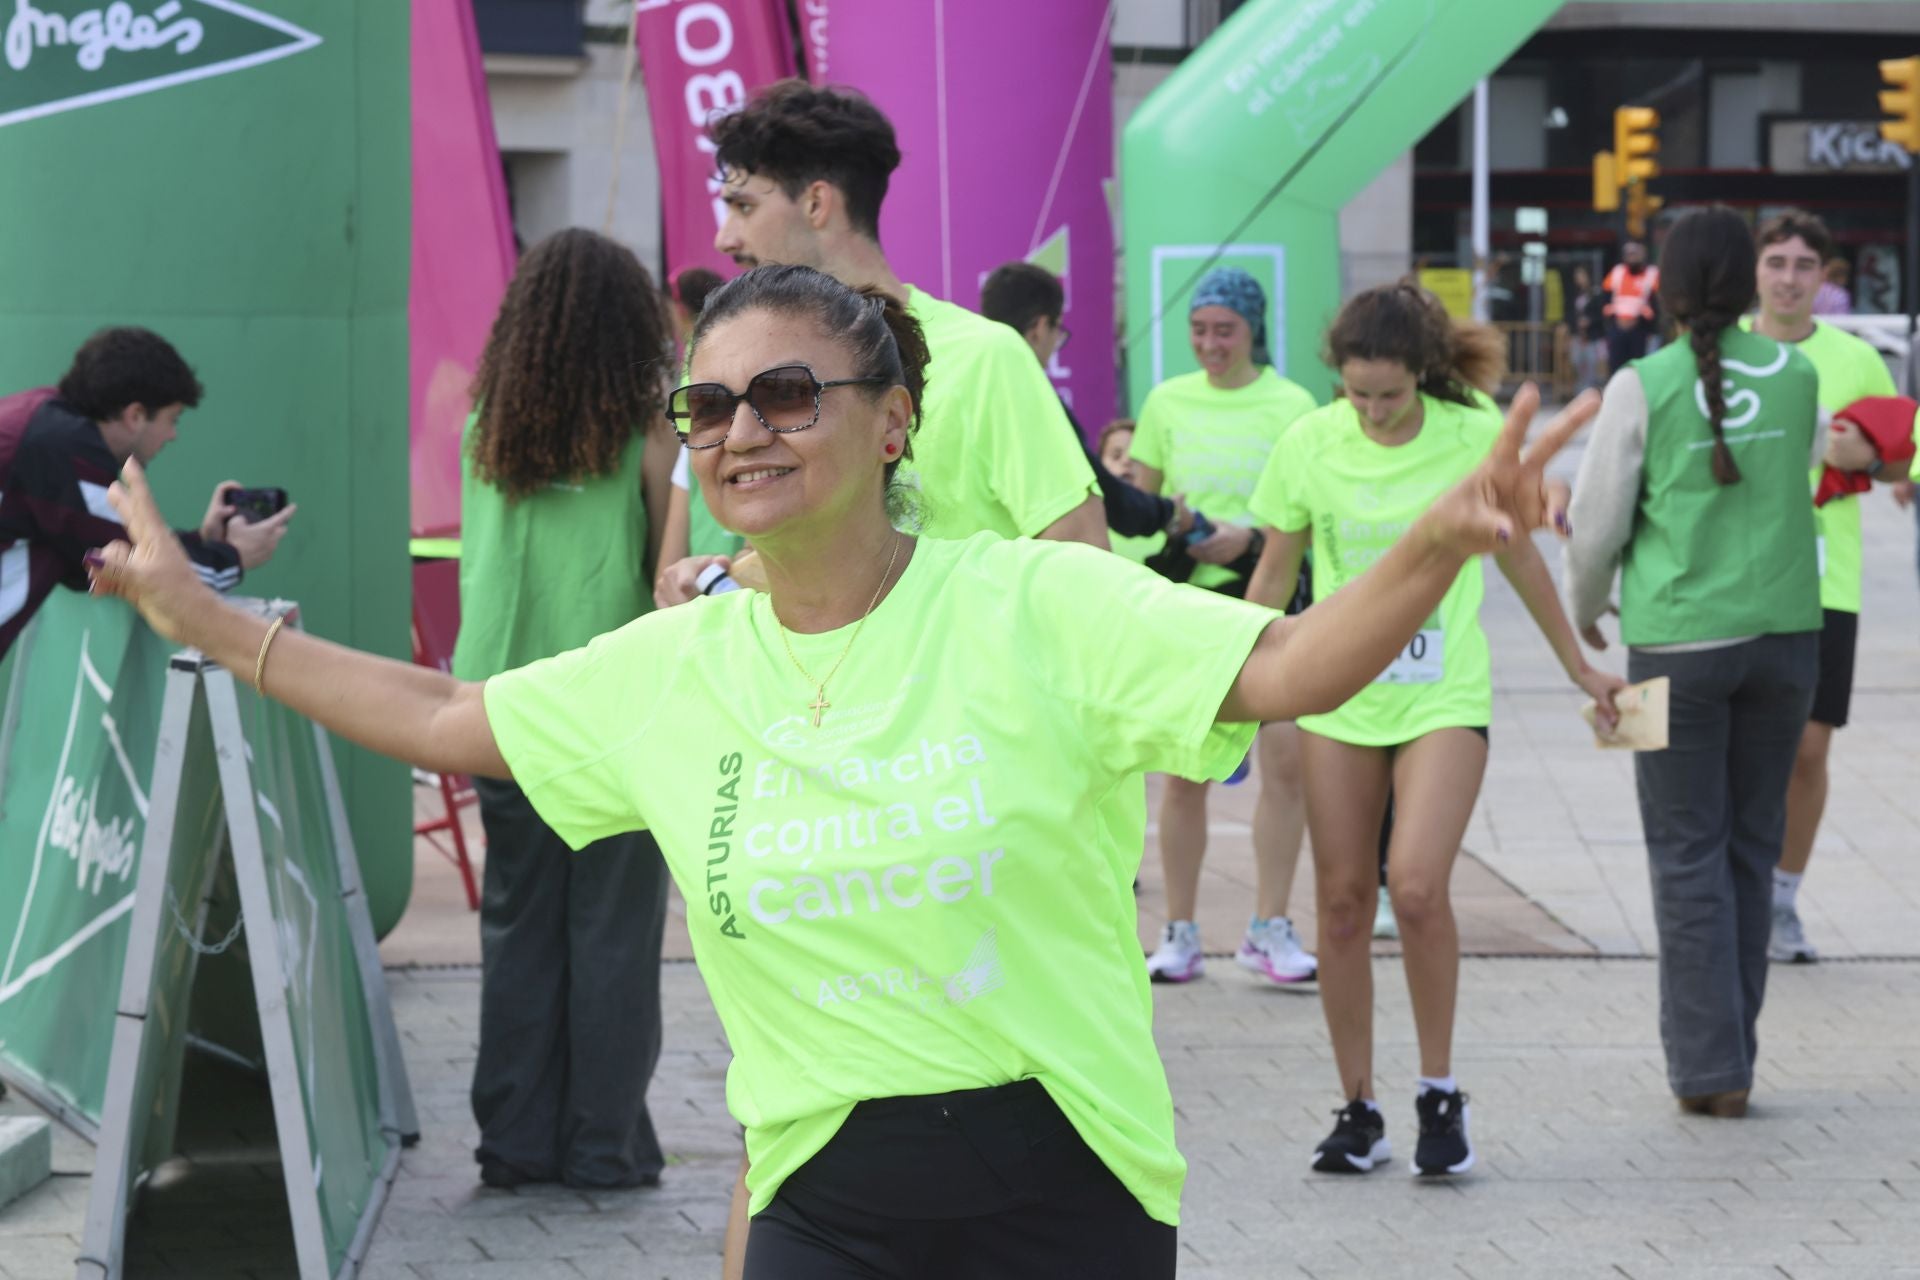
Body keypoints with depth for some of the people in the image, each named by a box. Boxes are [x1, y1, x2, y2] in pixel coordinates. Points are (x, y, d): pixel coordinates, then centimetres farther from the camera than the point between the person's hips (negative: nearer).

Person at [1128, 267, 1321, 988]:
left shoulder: (1290, 405, 1)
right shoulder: (1168, 401, 9)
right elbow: (1137, 500, 15)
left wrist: (1250, 537, -16)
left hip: (1268, 594, -2)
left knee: (1287, 758, -10)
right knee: (1183, 771, 0)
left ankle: (1269, 929, -1)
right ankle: (1180, 934, 9)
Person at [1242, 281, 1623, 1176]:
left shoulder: (1476, 434, -5)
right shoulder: (1308, 446, -3)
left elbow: (1519, 555, 10)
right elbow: (1274, 575, 10)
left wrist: (1579, 668, 18)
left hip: (1444, 697, -2)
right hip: (1337, 696, 2)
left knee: (1417, 889, -17)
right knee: (1343, 900, 2)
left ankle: (1440, 1093, 1)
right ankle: (1358, 1110, 14)